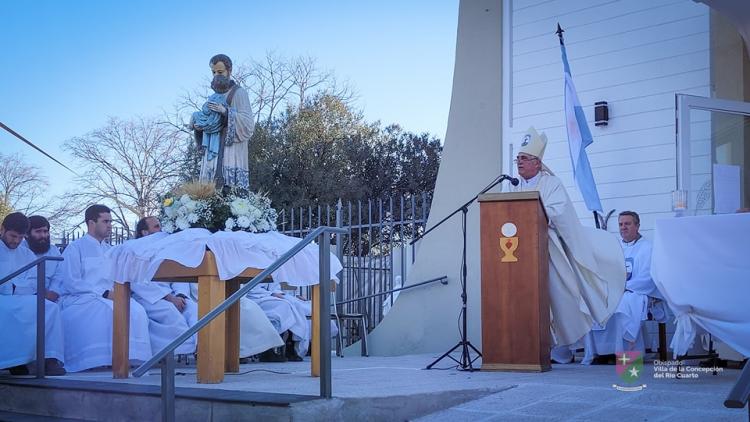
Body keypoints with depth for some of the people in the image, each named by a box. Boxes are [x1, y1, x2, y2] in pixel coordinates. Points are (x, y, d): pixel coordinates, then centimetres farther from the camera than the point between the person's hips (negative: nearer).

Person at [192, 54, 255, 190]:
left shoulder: (239, 93, 1)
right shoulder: (216, 95, 23)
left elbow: (248, 124, -9)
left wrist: (225, 111, -19)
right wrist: (197, 125, 4)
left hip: (230, 149, -7)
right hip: (213, 151, 7)